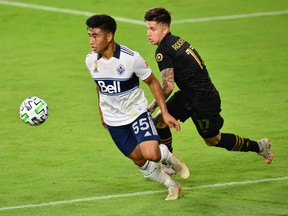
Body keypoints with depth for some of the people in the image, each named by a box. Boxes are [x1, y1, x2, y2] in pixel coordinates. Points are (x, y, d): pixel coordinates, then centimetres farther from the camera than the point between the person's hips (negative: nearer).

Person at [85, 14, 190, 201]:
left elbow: (152, 82, -8)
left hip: (137, 113, -4)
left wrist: (165, 112, -12)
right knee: (139, 160, 6)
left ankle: (169, 157, 14)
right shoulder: (91, 60, -8)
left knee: (151, 154, -23)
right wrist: (102, 112, 22)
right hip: (113, 120, 4)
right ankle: (173, 186, 27)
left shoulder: (131, 58, -22)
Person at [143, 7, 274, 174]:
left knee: (213, 140, 11)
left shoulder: (163, 51, -22)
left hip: (203, 101, -9)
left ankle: (258, 146, 25)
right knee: (159, 120, 4)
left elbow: (168, 86, -26)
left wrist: (152, 107, -13)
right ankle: (169, 164, 16)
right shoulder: (176, 40, 5)